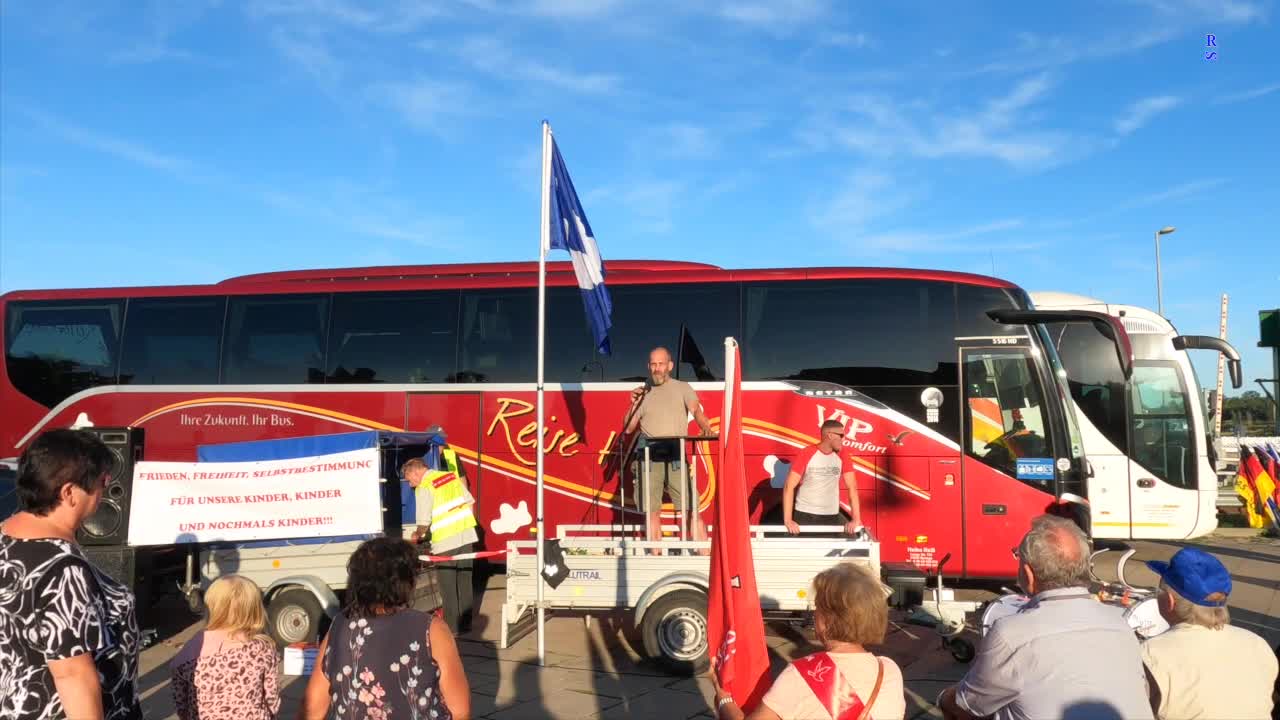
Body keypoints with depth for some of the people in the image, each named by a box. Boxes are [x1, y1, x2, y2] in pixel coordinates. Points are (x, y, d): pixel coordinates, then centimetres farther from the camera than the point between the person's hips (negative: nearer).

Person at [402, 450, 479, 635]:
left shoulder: (423, 488, -9)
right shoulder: (451, 476, 10)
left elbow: (424, 522, -11)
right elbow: (470, 501, 12)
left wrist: (418, 535, 8)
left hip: (445, 542, -6)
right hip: (467, 536, 6)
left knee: (448, 587, 6)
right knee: (465, 583, 14)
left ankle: (452, 626, 12)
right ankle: (465, 624, 22)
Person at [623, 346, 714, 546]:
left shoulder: (682, 388, 11)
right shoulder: (642, 393, 17)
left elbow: (696, 411, -6)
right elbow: (628, 429, 15)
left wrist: (706, 427, -27)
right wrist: (634, 404, 0)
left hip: (676, 457, -2)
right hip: (648, 458, 2)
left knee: (693, 510, -7)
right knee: (652, 512, 2)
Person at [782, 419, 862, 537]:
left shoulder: (841, 458, 0)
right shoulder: (806, 455, -11)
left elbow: (852, 487, -3)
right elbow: (789, 487, -13)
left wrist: (856, 519, -13)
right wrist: (788, 520, -20)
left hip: (832, 517, 3)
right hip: (804, 516, -3)